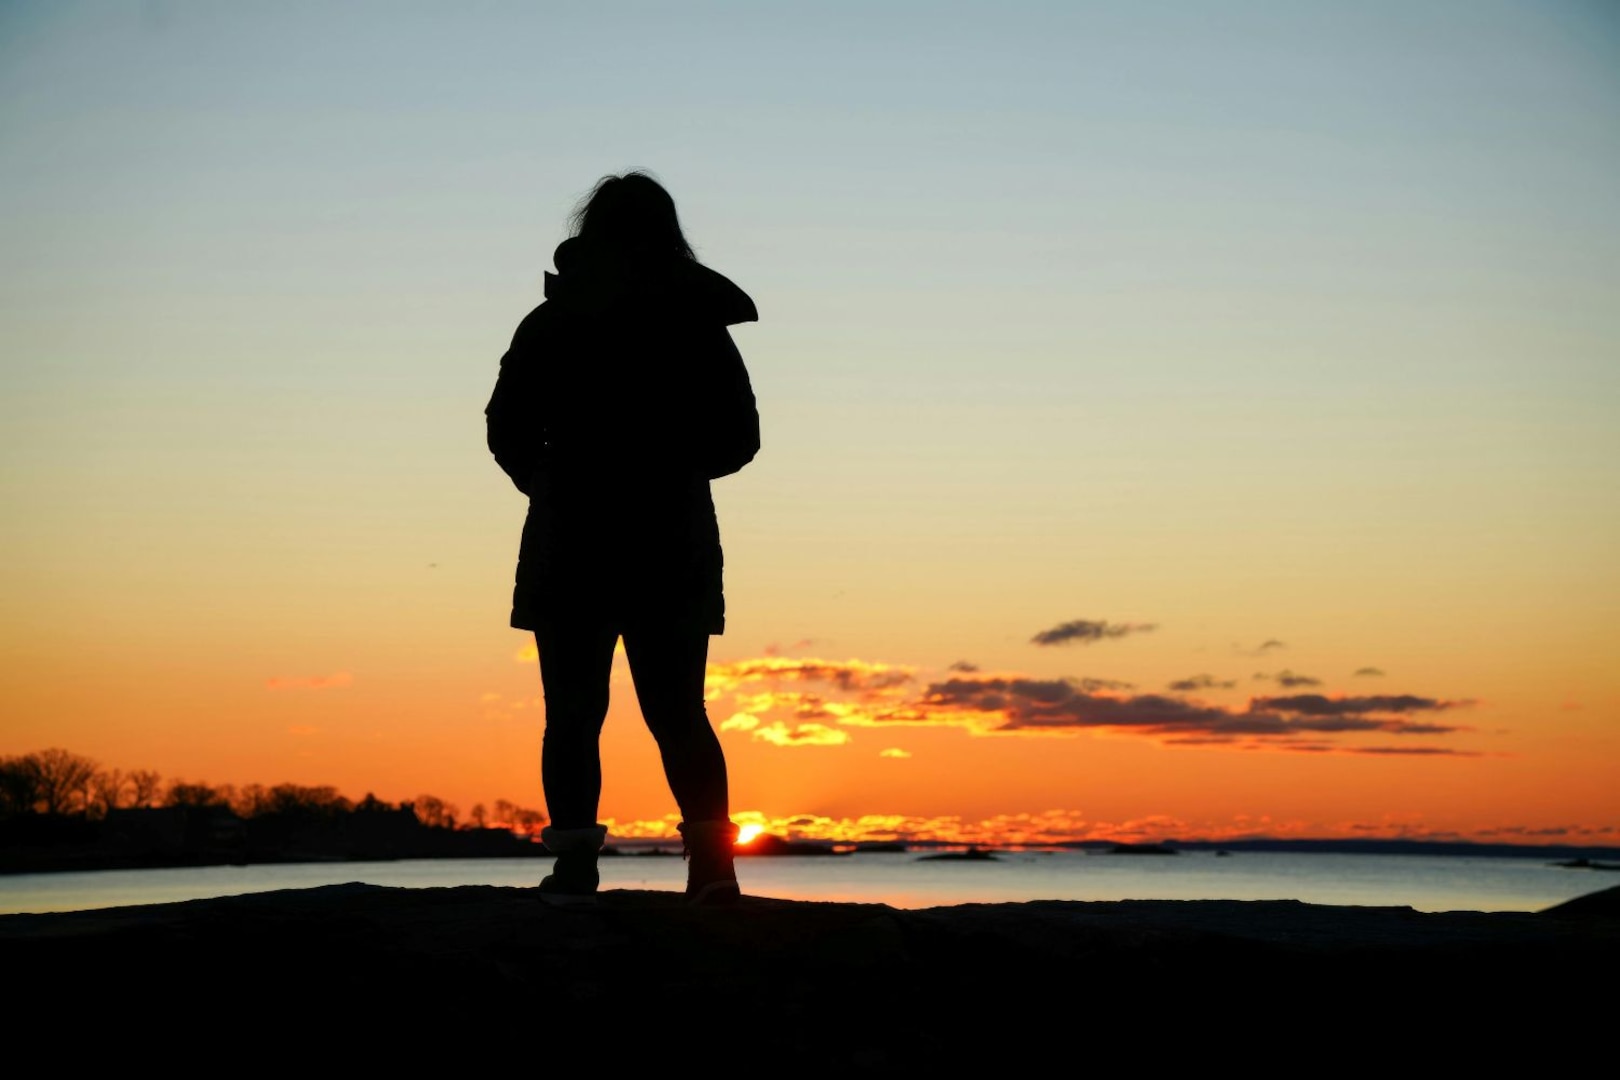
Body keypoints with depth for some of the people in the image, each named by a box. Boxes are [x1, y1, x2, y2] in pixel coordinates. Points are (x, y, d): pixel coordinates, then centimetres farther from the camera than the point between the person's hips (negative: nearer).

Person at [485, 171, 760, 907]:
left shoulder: (550, 323, -1)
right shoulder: (699, 327, 1)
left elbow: (507, 431, 1)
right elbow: (739, 438, 6)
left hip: (571, 541, -1)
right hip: (675, 544, 2)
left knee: (574, 711, 3)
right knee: (678, 710, 7)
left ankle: (575, 867, -6)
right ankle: (713, 861, -6)